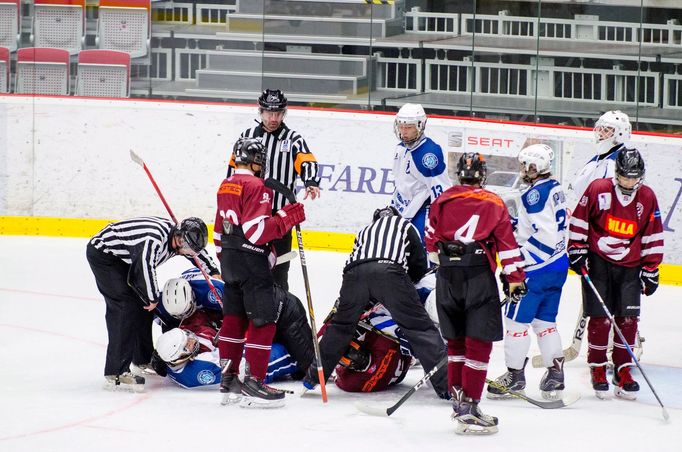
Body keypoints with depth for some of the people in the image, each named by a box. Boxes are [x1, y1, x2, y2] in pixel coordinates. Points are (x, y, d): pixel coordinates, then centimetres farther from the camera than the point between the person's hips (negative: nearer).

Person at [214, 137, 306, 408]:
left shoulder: (225, 187, 14)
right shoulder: (255, 187, -14)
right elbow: (256, 230, -24)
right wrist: (287, 217, -22)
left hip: (229, 260, 9)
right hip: (251, 261, -9)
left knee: (234, 317, 14)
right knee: (263, 320, -6)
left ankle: (229, 380, 18)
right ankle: (253, 383, -10)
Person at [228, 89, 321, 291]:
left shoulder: (293, 139, 0)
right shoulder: (247, 136, 8)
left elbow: (307, 162, -15)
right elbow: (233, 169, 15)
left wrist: (311, 182, -36)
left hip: (279, 213, -2)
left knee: (278, 269, 0)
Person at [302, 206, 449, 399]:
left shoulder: (365, 231, 42)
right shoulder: (405, 225, 32)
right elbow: (420, 267, 26)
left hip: (354, 273, 3)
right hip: (390, 271, -3)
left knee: (341, 324, 25)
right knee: (418, 327, -1)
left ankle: (313, 376, 30)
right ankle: (445, 383, -8)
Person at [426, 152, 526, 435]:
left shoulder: (442, 201, 14)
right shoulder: (494, 204, 7)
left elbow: (431, 242, 19)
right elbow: (507, 244, 3)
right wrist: (515, 279, 7)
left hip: (447, 275, 4)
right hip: (479, 274, -4)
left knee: (456, 340, 18)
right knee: (479, 343, -4)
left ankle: (457, 399, 23)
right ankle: (468, 411, -10)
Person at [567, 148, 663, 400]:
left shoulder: (647, 198, 0)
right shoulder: (598, 190, -8)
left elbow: (653, 237, 7)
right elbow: (579, 220, 0)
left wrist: (651, 270, 6)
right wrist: (577, 250, -3)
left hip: (630, 266, 2)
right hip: (597, 263, -2)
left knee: (628, 319, -1)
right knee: (600, 319, -3)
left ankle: (623, 372, 8)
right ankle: (598, 370, 8)